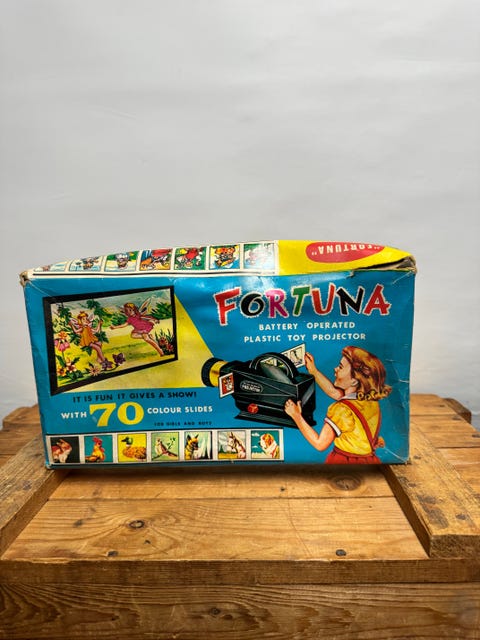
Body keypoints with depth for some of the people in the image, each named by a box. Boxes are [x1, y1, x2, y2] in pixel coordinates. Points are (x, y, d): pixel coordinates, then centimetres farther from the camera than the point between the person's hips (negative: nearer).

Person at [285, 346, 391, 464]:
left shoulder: (343, 409, -27)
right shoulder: (371, 400, -6)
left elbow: (320, 444, -19)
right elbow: (335, 392, 8)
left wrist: (296, 416, -14)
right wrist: (313, 370, 9)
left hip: (344, 462, -6)